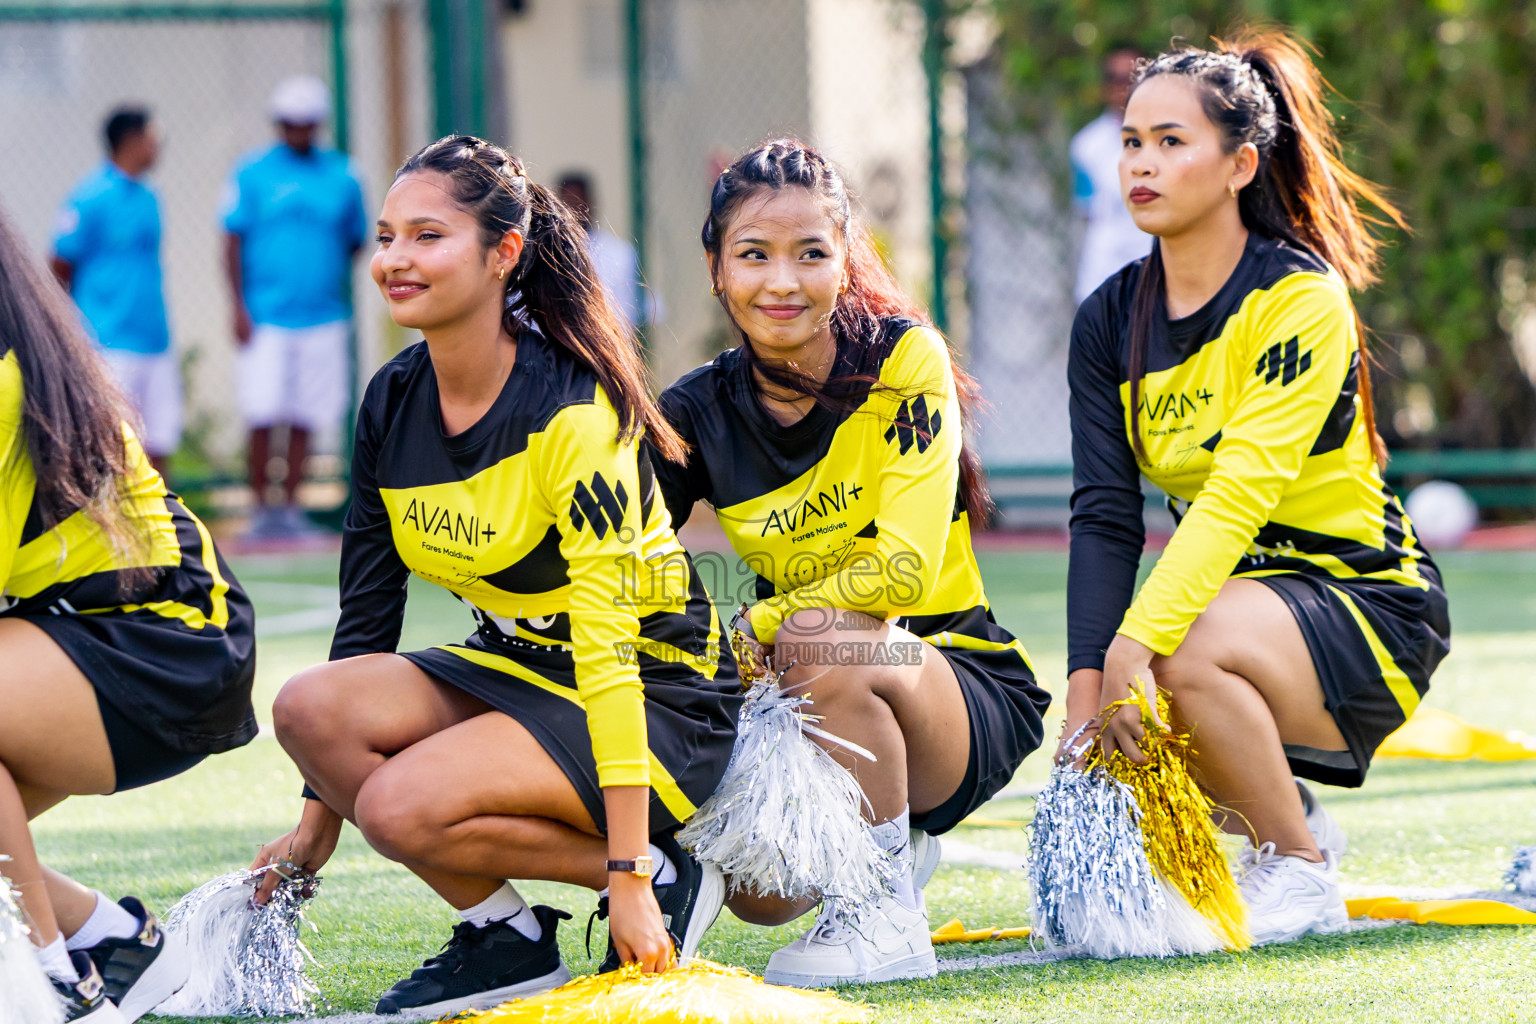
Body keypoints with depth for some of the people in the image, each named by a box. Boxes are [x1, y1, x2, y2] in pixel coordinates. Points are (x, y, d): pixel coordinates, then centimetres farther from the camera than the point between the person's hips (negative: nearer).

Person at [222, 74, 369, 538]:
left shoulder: (342, 177, 8)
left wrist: (338, 295, 10)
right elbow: (233, 242, 1)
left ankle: (291, 506, 10)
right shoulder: (253, 173, 1)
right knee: (263, 417, -8)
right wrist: (239, 307, -6)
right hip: (264, 320, -2)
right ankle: (261, 507, 1)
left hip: (323, 320, 2)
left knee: (304, 419, 3)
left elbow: (355, 241, 17)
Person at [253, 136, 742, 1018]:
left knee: (403, 808, -29)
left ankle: (661, 879, -9)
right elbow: (366, 614, 8)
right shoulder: (394, 404, 0)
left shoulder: (570, 414, -22)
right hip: (517, 669, 8)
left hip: (659, 703, -8)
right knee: (312, 707, -19)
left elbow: (607, 641, -25)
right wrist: (317, 825, 6)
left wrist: (628, 878, -28)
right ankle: (505, 939, -6)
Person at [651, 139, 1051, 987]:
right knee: (756, 892, -20)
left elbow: (903, 567, -20)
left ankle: (885, 916, -17)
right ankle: (896, 845, 16)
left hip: (965, 684, -4)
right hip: (807, 703, 4)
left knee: (830, 645, -35)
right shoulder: (698, 414, -2)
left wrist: (753, 630, -20)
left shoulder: (905, 361, -11)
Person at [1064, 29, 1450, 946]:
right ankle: (1293, 825, 8)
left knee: (1189, 658, -34)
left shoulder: (1301, 299, -17)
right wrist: (1088, 686, -22)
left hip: (1362, 594, -7)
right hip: (1233, 595, 7)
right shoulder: (1111, 321, 2)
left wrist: (1136, 646, -39)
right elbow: (1104, 518, -8)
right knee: (1107, 720, -21)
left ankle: (1300, 873, -11)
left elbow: (1240, 494, -29)